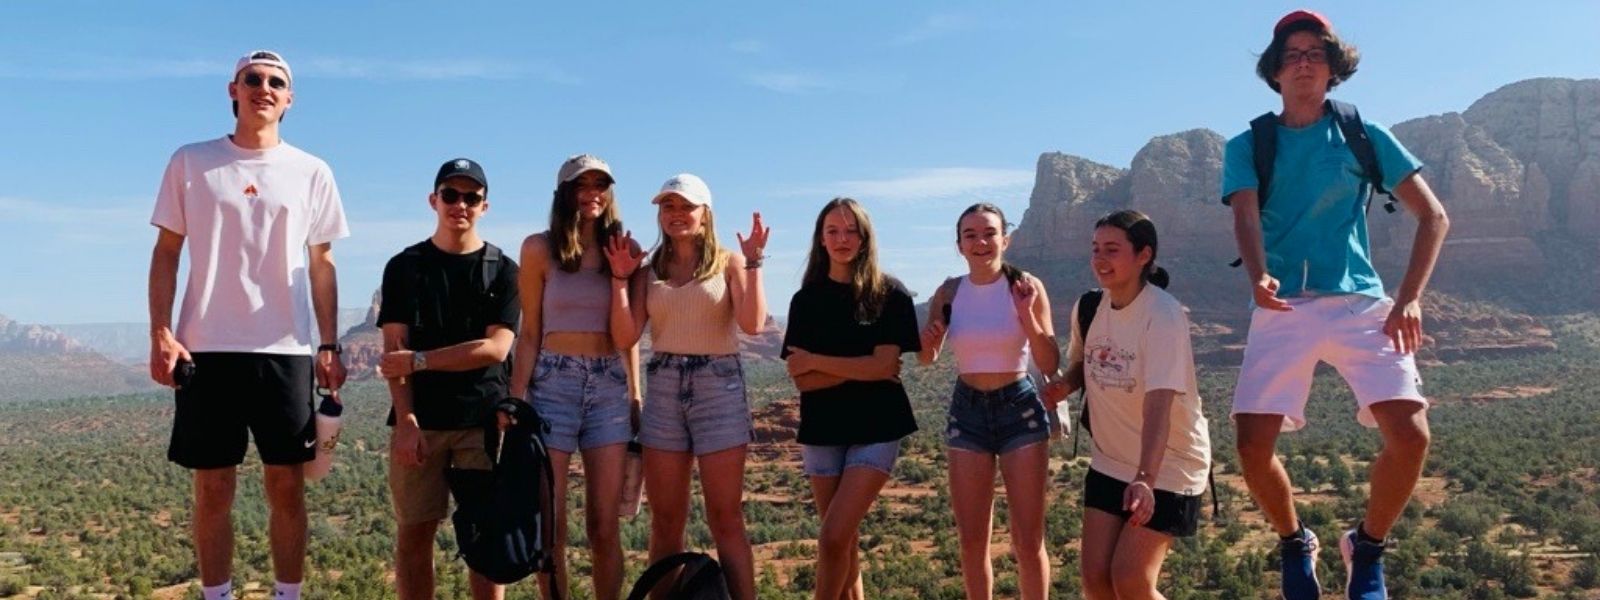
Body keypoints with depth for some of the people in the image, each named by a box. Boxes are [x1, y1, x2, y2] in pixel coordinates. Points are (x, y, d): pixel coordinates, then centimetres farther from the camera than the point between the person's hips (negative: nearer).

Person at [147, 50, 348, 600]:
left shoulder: (312, 172, 7)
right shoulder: (191, 163, 6)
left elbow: (321, 265, 9)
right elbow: (166, 254, 6)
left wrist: (329, 346, 3)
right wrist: (160, 334, -5)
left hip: (286, 349, 0)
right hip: (207, 348, 0)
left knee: (287, 486, 3)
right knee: (213, 488, 4)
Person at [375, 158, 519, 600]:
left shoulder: (502, 270, 5)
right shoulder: (404, 267, 7)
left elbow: (495, 348, -5)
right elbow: (394, 349, -1)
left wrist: (419, 360, -9)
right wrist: (405, 420, -12)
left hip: (484, 420, 0)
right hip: (419, 420, 1)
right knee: (414, 532, 3)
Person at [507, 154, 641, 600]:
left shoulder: (625, 250, 7)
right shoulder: (540, 249, 1)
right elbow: (529, 333, 1)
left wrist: (635, 394, 8)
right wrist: (517, 399, -6)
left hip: (610, 386, 2)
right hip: (552, 382, -2)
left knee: (604, 526, 5)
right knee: (550, 524, 1)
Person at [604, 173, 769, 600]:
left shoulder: (728, 262, 3)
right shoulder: (649, 272, 11)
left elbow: (753, 323, -12)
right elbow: (625, 337, 0)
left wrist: (753, 262, -12)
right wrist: (620, 277, -1)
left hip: (718, 386, -3)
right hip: (663, 389, 3)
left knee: (726, 520, -2)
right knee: (665, 521, 6)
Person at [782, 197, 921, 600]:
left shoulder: (889, 294, -3)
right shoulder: (806, 299, 5)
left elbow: (884, 365, -12)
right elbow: (801, 379, -4)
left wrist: (817, 361, -10)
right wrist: (861, 368, -13)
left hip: (876, 429, -3)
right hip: (822, 431, 3)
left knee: (834, 537, -13)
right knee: (844, 541, 8)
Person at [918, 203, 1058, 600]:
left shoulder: (1026, 287, -9)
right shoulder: (949, 293, 0)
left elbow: (1050, 365, -9)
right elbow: (927, 358, 10)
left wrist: (1027, 316, -23)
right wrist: (929, 341, -12)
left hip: (1020, 409, -3)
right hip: (967, 411, 3)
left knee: (1028, 541, 2)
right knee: (972, 542, 10)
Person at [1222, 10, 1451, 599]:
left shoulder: (1365, 136, 9)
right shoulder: (1248, 146, 8)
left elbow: (1433, 216, 7)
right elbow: (1246, 218, -10)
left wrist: (1410, 298, -6)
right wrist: (1258, 277, -32)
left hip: (1361, 303, 0)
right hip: (1282, 309, 0)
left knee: (1409, 435, -16)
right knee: (1254, 447, -11)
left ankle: (1366, 546, 12)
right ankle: (1295, 543, 20)